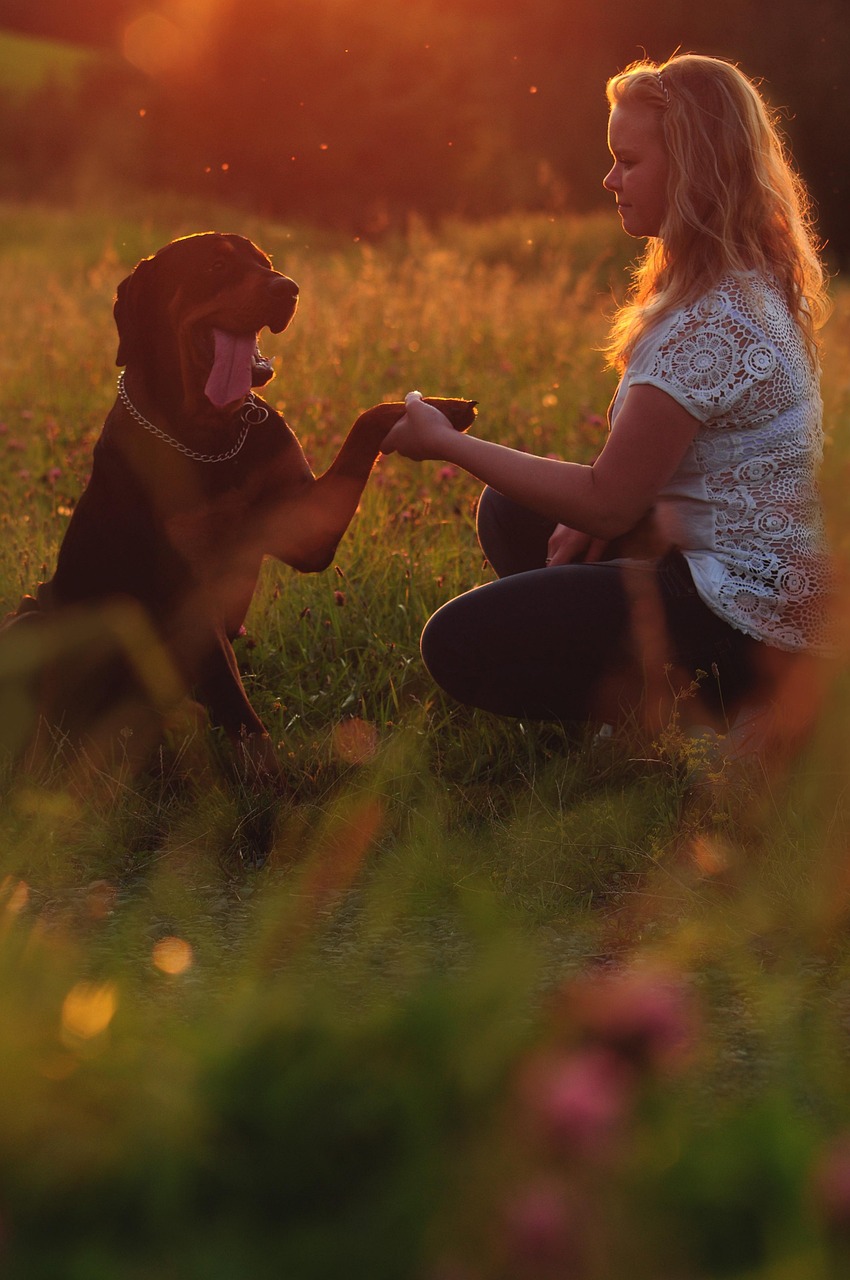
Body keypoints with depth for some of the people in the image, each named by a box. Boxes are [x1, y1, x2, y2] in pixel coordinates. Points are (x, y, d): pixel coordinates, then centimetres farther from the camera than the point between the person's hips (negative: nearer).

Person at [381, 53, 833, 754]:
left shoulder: (710, 326, -25)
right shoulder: (754, 283, 6)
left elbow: (607, 504, -20)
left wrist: (447, 443, -11)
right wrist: (599, 519, 0)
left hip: (744, 610, -10)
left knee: (459, 646, -7)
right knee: (509, 517, 22)